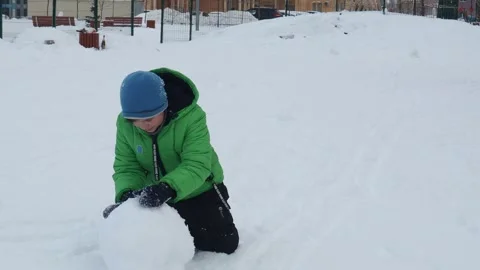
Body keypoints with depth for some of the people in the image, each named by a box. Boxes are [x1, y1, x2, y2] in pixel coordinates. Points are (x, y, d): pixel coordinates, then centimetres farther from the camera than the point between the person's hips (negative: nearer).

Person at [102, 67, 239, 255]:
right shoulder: (125, 123, -19)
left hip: (200, 192, -3)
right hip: (157, 198, 3)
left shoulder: (191, 116, -32)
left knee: (225, 244, -1)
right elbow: (126, 167, -16)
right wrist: (126, 194, -38)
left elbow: (197, 165, -38)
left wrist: (167, 189, -55)